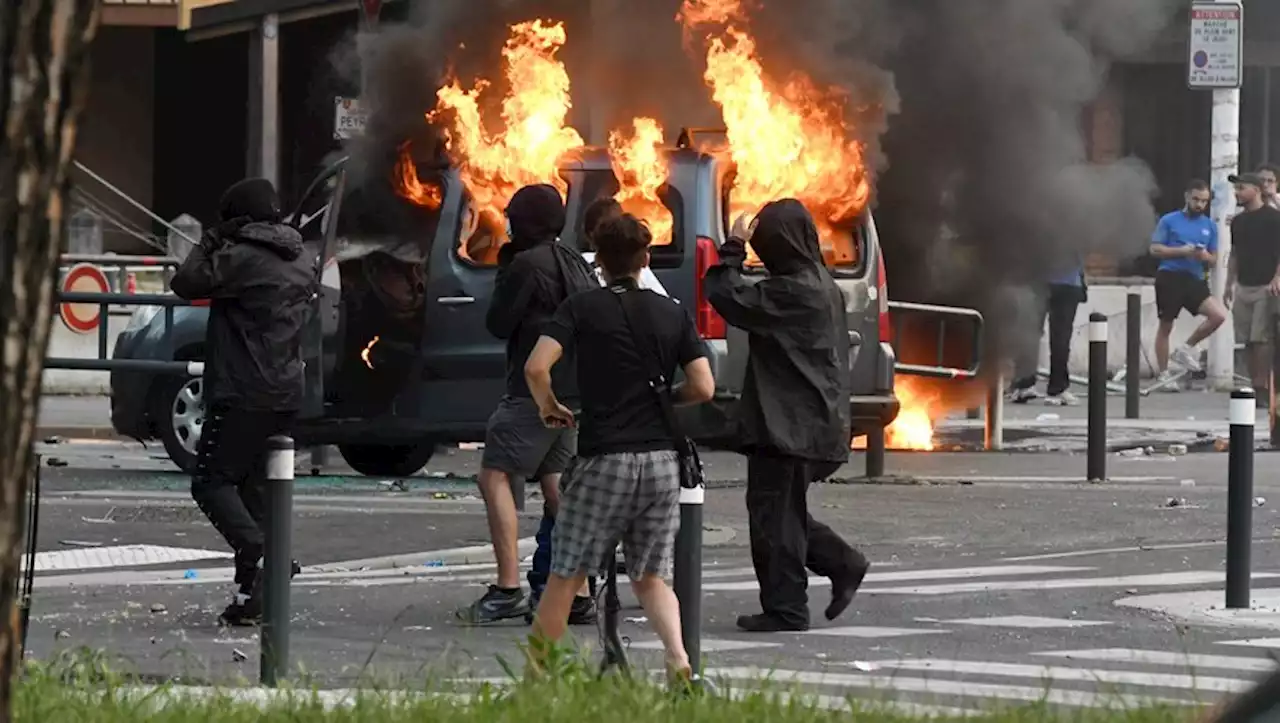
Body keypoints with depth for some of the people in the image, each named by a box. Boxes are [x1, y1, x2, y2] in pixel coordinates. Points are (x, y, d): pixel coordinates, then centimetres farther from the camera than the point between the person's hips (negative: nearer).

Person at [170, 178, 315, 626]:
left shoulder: (241, 258, -12)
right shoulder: (305, 261, 13)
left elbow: (187, 283, -7)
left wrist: (210, 244, 7)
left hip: (242, 395, -8)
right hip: (286, 393, 8)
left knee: (211, 482, -5)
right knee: (254, 486, 11)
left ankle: (260, 554, -27)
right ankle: (250, 592, 7)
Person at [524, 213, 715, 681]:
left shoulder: (582, 308, -1)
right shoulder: (673, 314, 8)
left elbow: (536, 367, -13)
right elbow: (703, 388, 1)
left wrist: (549, 406, 6)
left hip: (603, 459, -3)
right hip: (661, 461, 3)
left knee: (565, 576, 6)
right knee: (651, 577, 12)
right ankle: (678, 656, -11)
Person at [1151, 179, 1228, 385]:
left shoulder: (1210, 226, 14)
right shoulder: (1169, 221, 3)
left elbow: (1214, 258, 16)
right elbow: (1155, 249, -2)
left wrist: (1206, 256, -8)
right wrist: (1182, 251, -13)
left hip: (1195, 280, 3)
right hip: (1170, 276, -3)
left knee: (1219, 314, -16)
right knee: (1165, 326, 2)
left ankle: (1186, 348, 2)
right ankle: (1164, 374, 13)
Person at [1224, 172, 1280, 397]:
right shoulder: (1238, 221, 15)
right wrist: (1229, 284, 18)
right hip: (1243, 286, 7)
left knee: (1260, 340, -13)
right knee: (1247, 342, 5)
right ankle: (1254, 385, 9)